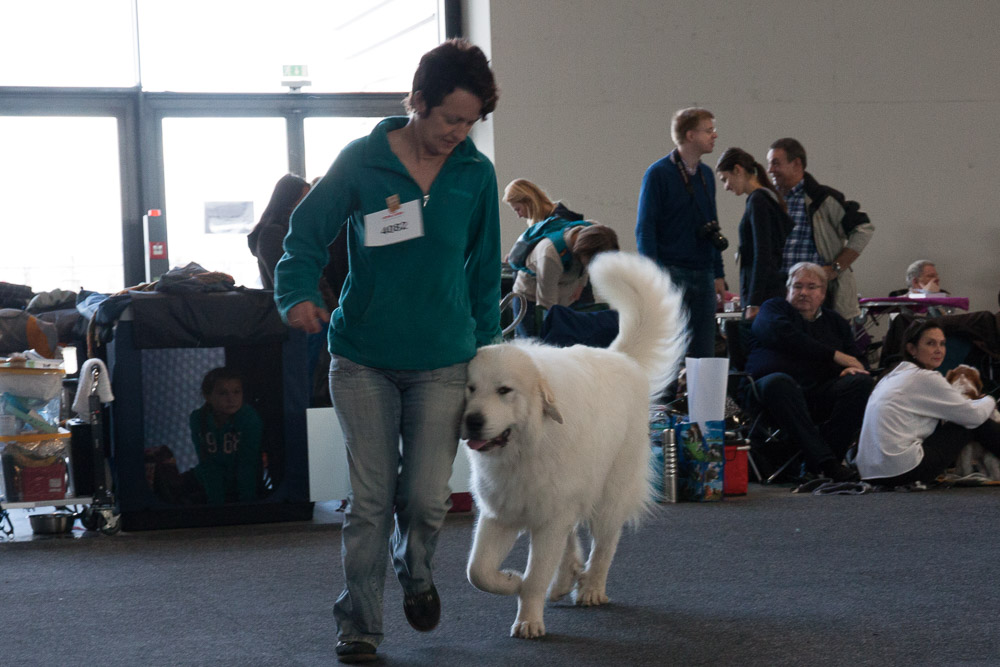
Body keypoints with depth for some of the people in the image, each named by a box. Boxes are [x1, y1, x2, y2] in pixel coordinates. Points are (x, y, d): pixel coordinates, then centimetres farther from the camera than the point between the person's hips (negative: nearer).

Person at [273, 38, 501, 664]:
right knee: (371, 497, -2)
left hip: (442, 362, 1)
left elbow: (484, 272, 10)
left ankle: (416, 572, 31)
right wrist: (299, 291, -19)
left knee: (426, 496, -3)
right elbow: (307, 232, 0)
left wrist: (486, 351, 8)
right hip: (364, 359, -1)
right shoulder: (361, 161, -5)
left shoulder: (476, 174, 1)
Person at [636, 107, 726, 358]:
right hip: (672, 274, -6)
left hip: (703, 275, 6)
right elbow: (645, 229, -8)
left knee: (704, 352, 5)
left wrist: (718, 274, 16)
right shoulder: (659, 173, -6)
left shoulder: (706, 174, 14)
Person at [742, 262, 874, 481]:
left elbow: (857, 361, 21)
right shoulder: (773, 309, 18)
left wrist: (854, 369, -7)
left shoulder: (835, 321, 30)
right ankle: (825, 462, -45)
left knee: (860, 382, -24)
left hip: (820, 394, 4)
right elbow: (783, 336, -5)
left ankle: (816, 463, -32)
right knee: (779, 383, -38)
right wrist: (835, 355, -7)